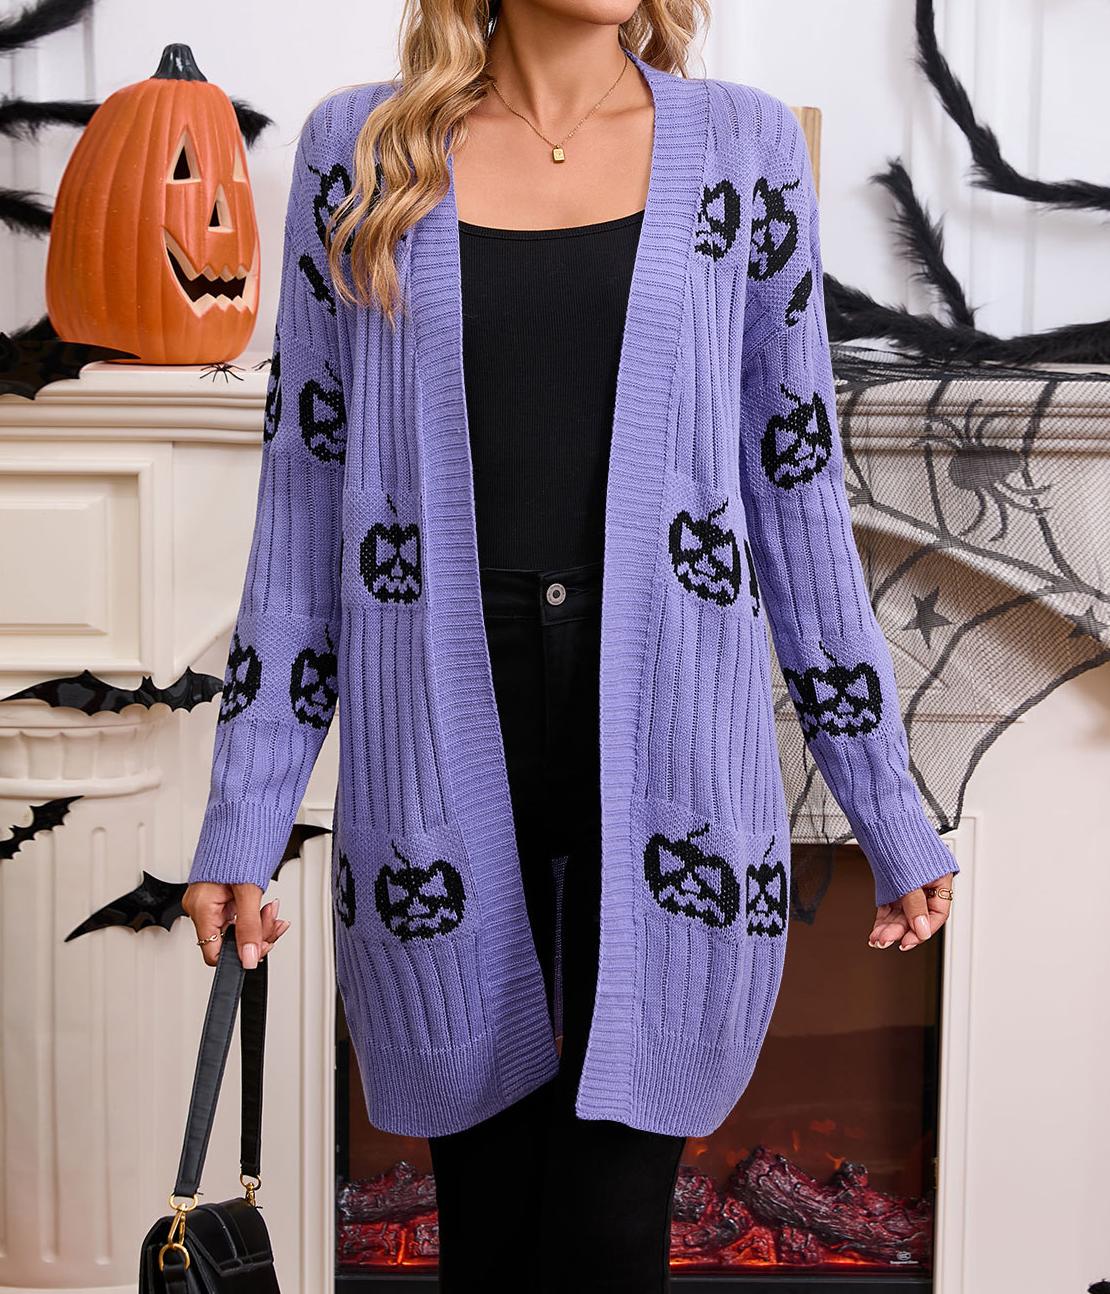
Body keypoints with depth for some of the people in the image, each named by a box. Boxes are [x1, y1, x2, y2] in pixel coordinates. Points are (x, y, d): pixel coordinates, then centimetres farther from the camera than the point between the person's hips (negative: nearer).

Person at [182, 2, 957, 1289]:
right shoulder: (359, 149, 5)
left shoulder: (745, 147, 6)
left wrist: (891, 814, 8)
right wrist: (244, 818, 3)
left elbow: (797, 484, 8)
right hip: (446, 761, 1)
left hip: (664, 759, 0)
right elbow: (302, 490, 6)